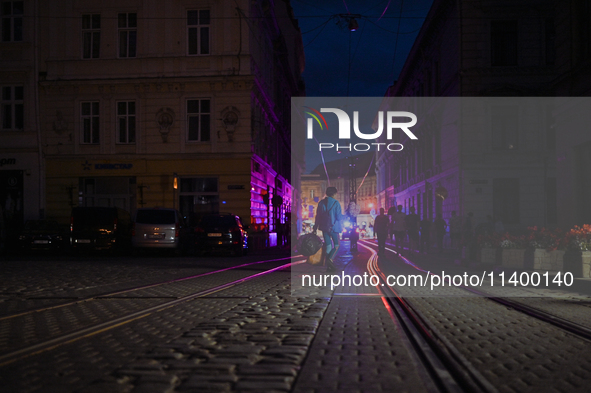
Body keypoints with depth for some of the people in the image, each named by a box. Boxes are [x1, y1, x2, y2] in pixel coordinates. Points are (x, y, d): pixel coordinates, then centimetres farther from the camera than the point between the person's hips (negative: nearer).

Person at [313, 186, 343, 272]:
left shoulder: (321, 203, 4)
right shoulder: (336, 203, -10)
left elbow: (318, 216, 7)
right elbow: (339, 217, -12)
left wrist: (315, 228, 12)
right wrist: (342, 217, 11)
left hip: (324, 227, 5)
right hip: (333, 227, -5)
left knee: (328, 246, 10)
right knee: (337, 245, 7)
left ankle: (328, 266, 7)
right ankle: (330, 259, -17)